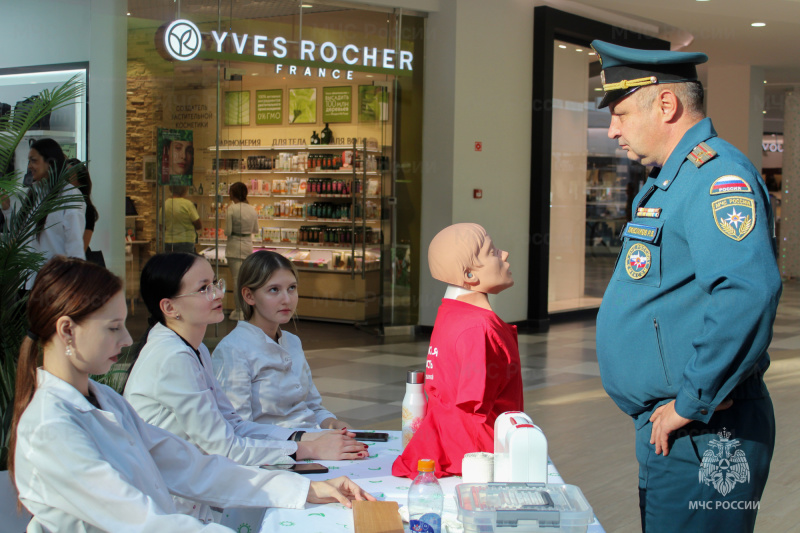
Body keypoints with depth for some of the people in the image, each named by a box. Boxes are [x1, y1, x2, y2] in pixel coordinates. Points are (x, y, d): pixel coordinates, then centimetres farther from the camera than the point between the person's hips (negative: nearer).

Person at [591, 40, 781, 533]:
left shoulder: (717, 175, -17)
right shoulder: (667, 181, 17)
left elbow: (749, 292, -32)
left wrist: (693, 402, -26)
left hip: (700, 434, -10)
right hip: (664, 426, 10)